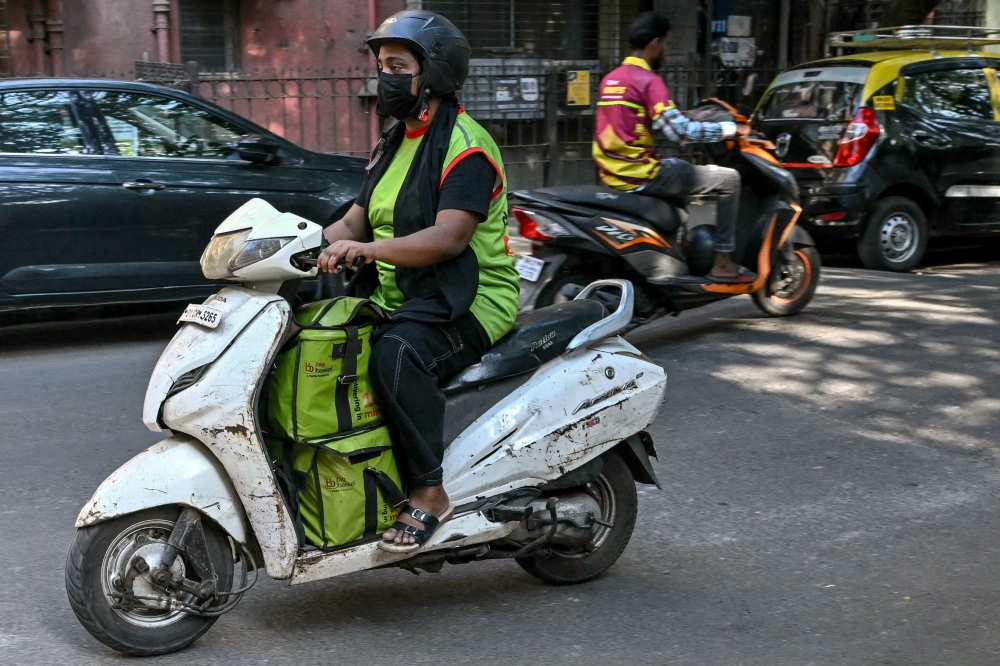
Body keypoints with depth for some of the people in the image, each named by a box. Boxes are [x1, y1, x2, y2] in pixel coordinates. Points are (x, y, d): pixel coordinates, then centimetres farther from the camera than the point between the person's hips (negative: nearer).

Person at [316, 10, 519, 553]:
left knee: (397, 353, -36)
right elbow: (355, 221, 16)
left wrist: (366, 248, -34)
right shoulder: (394, 145, 18)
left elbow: (449, 237, -25)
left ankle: (429, 492, -25)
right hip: (396, 297, 9)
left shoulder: (466, 146, -12)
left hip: (470, 300, -9)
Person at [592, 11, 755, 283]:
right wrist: (729, 129, -9)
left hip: (613, 173, 9)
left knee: (679, 169, 37)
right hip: (640, 175, -9)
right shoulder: (648, 81, -13)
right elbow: (680, 131, -21)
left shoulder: (610, 80, 13)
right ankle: (723, 263, 0)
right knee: (728, 179, -1)